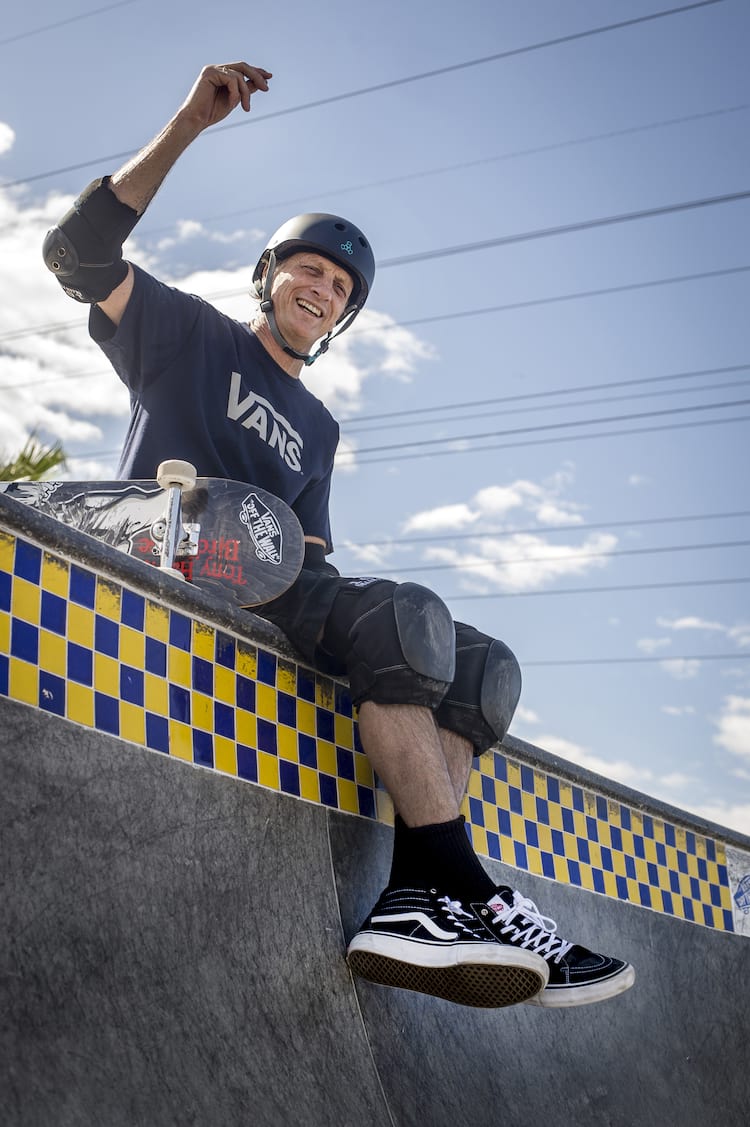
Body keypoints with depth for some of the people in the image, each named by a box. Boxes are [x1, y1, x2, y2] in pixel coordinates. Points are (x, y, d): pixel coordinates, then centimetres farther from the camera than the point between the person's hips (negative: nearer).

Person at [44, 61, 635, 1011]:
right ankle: (461, 890, -35)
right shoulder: (191, 335, 14)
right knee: (407, 615, -31)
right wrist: (185, 129, -8)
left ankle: (415, 897, -28)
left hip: (272, 587, 7)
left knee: (488, 667, -9)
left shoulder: (316, 428, 29)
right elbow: (77, 253, -1)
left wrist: (313, 576, -3)